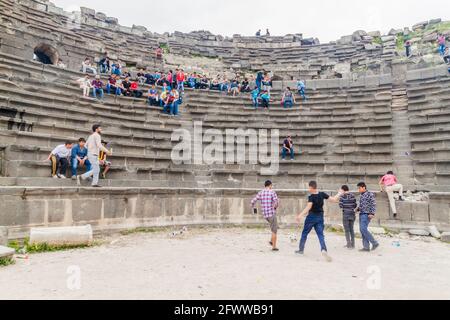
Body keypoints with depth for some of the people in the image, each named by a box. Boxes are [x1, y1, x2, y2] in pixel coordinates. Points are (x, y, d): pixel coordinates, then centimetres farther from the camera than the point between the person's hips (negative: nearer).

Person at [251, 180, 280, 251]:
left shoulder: (260, 193, 5)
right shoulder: (272, 192, -9)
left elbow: (253, 201, -2)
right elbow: (276, 202, -22)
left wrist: (253, 207, 19)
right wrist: (275, 207, 0)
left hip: (265, 215, 6)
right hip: (272, 214, -6)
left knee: (275, 227, 27)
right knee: (274, 231, 4)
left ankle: (272, 241, 19)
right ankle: (274, 247, 6)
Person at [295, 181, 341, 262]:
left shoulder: (311, 197, -16)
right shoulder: (322, 194, -3)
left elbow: (309, 207, -29)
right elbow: (334, 199, 2)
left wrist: (300, 215, -35)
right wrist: (339, 194, 20)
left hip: (311, 217, -4)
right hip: (320, 217, 4)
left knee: (304, 233, 13)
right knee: (321, 235, 3)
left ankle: (301, 250, 25)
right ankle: (324, 250, -21)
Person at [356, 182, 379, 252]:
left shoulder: (370, 194, -6)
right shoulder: (362, 196, 18)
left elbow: (374, 204, -12)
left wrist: (372, 213, -21)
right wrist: (358, 209, 6)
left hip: (366, 215, -9)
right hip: (361, 214, 9)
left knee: (363, 229, -15)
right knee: (362, 230, 5)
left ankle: (375, 243, -3)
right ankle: (366, 247, 7)